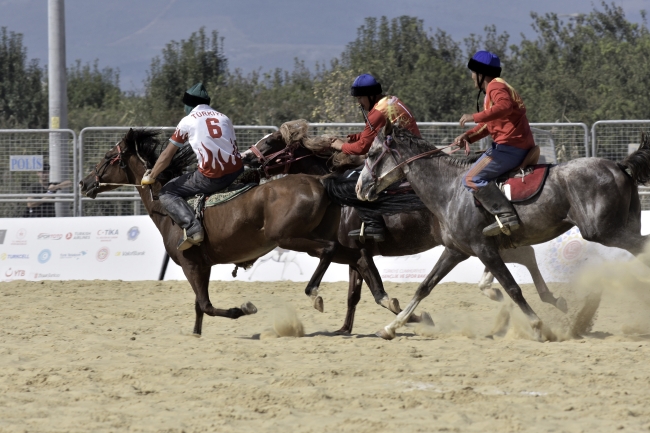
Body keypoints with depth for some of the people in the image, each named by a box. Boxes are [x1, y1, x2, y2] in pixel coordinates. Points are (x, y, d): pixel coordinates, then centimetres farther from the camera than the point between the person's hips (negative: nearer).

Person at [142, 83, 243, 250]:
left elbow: (167, 155, 8)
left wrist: (151, 177, 20)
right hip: (236, 172, 5)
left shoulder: (188, 121, 5)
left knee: (167, 193, 8)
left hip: (211, 178, -5)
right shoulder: (223, 117, 19)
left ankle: (192, 228, -14)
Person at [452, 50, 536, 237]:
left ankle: (506, 216, -30)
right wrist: (468, 136, 10)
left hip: (510, 147, -11)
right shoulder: (495, 88, 25)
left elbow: (504, 106, -29)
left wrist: (475, 117, -25)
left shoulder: (495, 86, -7)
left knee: (472, 179, -18)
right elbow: (488, 125, 25)